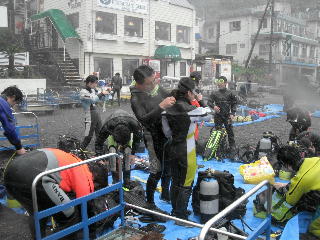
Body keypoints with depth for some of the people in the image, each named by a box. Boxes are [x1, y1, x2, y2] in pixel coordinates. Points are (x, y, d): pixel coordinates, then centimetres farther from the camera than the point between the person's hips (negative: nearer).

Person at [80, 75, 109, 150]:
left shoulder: (93, 90, 8)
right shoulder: (83, 92, -15)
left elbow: (101, 99, 18)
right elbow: (93, 99, -30)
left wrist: (105, 92, 1)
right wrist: (102, 93, -19)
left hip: (97, 115, 8)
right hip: (90, 118, -8)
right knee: (88, 137, -4)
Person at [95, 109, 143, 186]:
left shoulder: (134, 124, -40)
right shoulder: (107, 126, -42)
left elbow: (138, 137, -17)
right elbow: (99, 141, -26)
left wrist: (133, 153, -16)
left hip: (128, 132, 1)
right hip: (112, 133, 0)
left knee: (127, 152, -17)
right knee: (112, 151, -21)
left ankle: (127, 179, -3)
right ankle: (115, 179, -9)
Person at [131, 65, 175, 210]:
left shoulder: (156, 87, -1)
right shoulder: (136, 98, -20)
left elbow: (168, 96, 14)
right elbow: (143, 119, -31)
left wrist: (173, 99, -8)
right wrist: (161, 106, -37)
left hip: (167, 134, 7)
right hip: (154, 138, -7)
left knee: (168, 167, 19)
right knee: (157, 171, -4)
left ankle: (165, 193, 40)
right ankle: (149, 202, 15)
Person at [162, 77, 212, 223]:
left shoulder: (168, 110, -1)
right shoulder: (192, 110, -20)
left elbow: (167, 132, 4)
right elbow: (208, 115, -2)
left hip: (173, 150, 7)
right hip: (187, 153, -6)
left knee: (175, 182, 20)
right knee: (186, 185, 7)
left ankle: (175, 211, 35)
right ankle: (180, 216, 16)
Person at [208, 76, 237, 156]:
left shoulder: (230, 93, 1)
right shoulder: (215, 93, 3)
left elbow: (234, 103, 6)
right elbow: (209, 102, 1)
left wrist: (232, 113, -3)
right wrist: (213, 106, -20)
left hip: (227, 116, -1)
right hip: (218, 116, 1)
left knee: (230, 132, -2)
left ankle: (232, 148, 4)